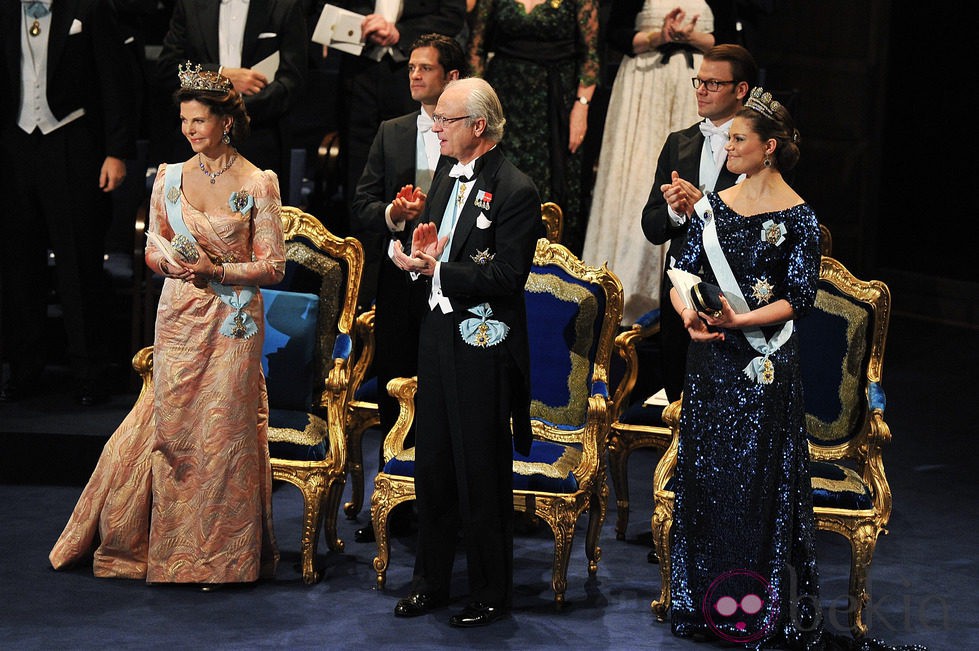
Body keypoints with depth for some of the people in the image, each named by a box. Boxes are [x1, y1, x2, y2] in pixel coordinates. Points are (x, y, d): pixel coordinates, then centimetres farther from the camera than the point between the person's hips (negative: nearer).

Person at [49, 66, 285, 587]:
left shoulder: (258, 184, -5)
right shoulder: (169, 177, 5)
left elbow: (273, 267, -5)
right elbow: (153, 251, 13)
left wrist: (215, 270, -16)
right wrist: (168, 260, -10)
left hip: (232, 324, -3)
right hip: (179, 321, 3)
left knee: (223, 432, 1)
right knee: (171, 429, 6)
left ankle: (220, 553, 14)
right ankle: (173, 546, 20)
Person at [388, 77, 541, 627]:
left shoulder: (516, 191, -15)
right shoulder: (448, 177, 11)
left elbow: (507, 278, -20)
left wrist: (436, 269, -25)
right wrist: (421, 250, -4)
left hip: (484, 349, -8)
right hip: (439, 335, 8)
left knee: (483, 476, 2)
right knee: (432, 467, 14)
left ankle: (492, 595, 15)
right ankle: (432, 582, 27)